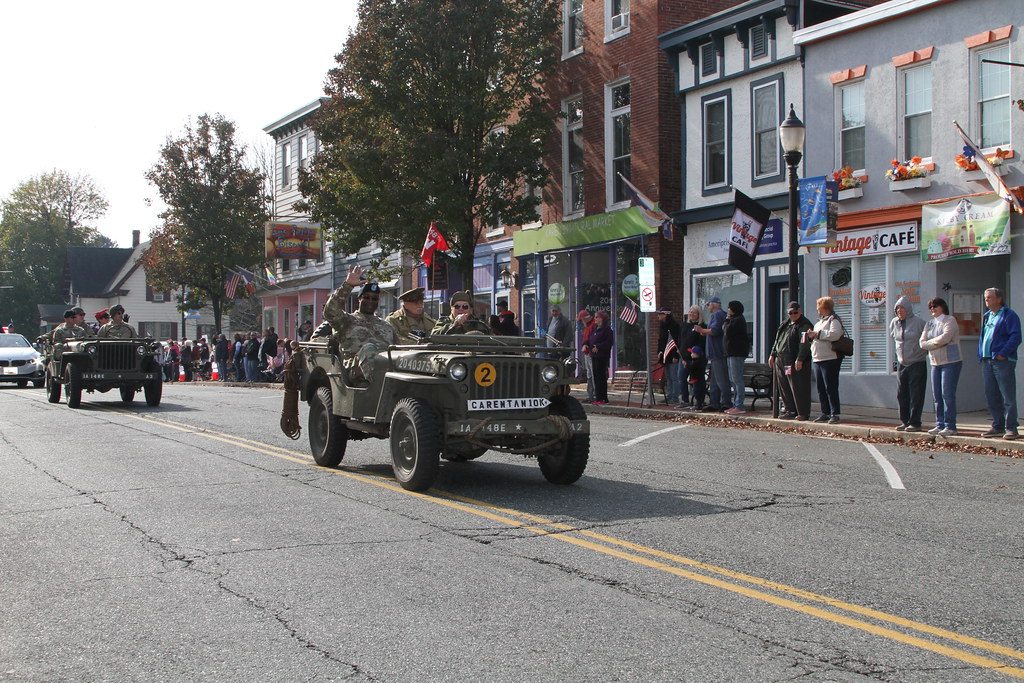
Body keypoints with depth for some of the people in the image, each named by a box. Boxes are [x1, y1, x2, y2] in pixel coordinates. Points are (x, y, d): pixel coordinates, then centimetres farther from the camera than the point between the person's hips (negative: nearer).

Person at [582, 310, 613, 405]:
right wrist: (585, 344, 2)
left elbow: (609, 342, -15)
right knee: (596, 376, 9)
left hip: (602, 356, -8)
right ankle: (597, 397, 14)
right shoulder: (594, 328, 16)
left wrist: (598, 347, -21)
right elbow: (589, 339, 22)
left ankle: (602, 398, -4)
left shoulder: (606, 329, -9)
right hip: (594, 355, 9)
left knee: (601, 376, -7)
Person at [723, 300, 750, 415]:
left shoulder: (738, 320, -12)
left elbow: (728, 332, -17)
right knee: (733, 380, 12)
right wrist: (726, 322, 6)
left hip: (737, 353, -11)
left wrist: (726, 321, -5)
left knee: (737, 380, -11)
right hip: (731, 353, 11)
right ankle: (735, 404, 16)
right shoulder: (734, 319, 21)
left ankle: (739, 406, -12)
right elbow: (727, 333, 21)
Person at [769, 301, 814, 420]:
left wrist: (799, 359, -24)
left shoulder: (804, 325, -8)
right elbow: (777, 340, 27)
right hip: (781, 361, 8)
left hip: (796, 363, -8)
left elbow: (804, 344, -17)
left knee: (798, 388, -6)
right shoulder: (785, 323, 20)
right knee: (784, 387, 10)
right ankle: (791, 411, 19)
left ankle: (803, 413, -1)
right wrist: (773, 354, 21)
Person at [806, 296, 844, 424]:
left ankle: (835, 414, -7)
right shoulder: (820, 320, 22)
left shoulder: (834, 320, -7)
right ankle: (825, 413, 15)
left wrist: (817, 334, -16)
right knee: (821, 388, 9)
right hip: (818, 359, 9)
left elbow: (834, 334, -23)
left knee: (830, 387, -9)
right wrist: (812, 336, 7)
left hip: (830, 359, -9)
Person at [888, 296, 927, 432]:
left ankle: (915, 423, 0)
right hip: (901, 364, 6)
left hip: (917, 363, -5)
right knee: (901, 395, 6)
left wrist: (925, 351, 2)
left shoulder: (918, 322, -11)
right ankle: (905, 422, 14)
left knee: (916, 395, -3)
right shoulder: (894, 323, 6)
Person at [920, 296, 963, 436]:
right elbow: (922, 343, 6)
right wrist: (937, 343, -9)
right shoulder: (929, 323, 16)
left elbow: (945, 338, -20)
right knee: (936, 395, 6)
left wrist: (930, 342, -5)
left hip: (951, 361, -7)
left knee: (948, 394, -10)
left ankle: (950, 426, -7)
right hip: (935, 362, 7)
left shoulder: (950, 321, -5)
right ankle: (940, 424, 13)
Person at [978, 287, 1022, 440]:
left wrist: (1003, 354, -20)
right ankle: (998, 427, 18)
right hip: (987, 361, 8)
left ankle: (1011, 429, -3)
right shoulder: (987, 316, 19)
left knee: (1008, 397, -6)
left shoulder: (1009, 315, -6)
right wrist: (980, 356, 13)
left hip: (1003, 361, -8)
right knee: (992, 397, 10)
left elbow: (1015, 337, -14)